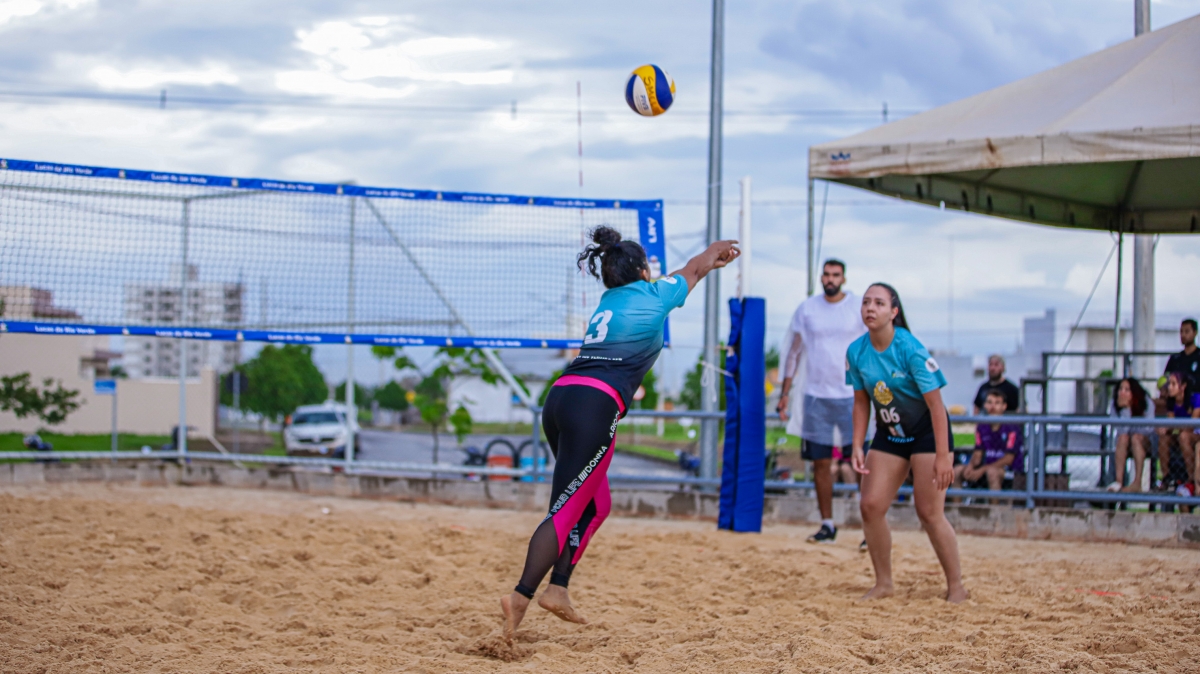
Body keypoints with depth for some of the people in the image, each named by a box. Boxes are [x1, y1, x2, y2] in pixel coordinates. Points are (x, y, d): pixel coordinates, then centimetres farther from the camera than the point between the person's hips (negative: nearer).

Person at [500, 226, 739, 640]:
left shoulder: (610, 299, 26)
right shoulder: (651, 295, 8)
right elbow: (694, 270, 29)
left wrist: (712, 260, 59)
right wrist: (717, 248, 50)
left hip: (561, 398, 8)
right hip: (594, 406, -8)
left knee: (596, 504, 18)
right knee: (565, 512, -10)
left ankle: (557, 589, 9)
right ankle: (521, 597, -18)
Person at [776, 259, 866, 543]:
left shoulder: (859, 308, 1)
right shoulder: (806, 309, 7)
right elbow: (794, 353, 12)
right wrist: (785, 393, 8)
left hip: (851, 395, -2)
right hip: (816, 396, 3)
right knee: (821, 462, 4)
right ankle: (827, 525, 11)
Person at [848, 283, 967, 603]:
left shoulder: (910, 349, -24)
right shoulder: (857, 352, -7)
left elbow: (936, 403, -22)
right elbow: (861, 401, 6)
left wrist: (943, 456, -25)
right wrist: (858, 446, -2)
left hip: (927, 431, -6)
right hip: (889, 433, 6)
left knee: (929, 512, -10)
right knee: (871, 505, -3)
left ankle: (956, 587, 4)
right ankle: (883, 583, 12)